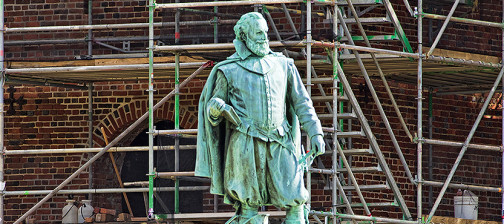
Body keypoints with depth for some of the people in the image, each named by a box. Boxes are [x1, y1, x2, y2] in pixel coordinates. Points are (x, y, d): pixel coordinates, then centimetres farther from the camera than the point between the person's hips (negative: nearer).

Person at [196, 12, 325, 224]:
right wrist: (216, 109, -16)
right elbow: (212, 106, 9)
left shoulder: (283, 65, 15)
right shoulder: (229, 71, 6)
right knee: (249, 206, -4)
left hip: (279, 144, 3)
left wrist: (315, 133, 6)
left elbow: (301, 102, 16)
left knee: (295, 200, -5)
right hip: (246, 144, -3)